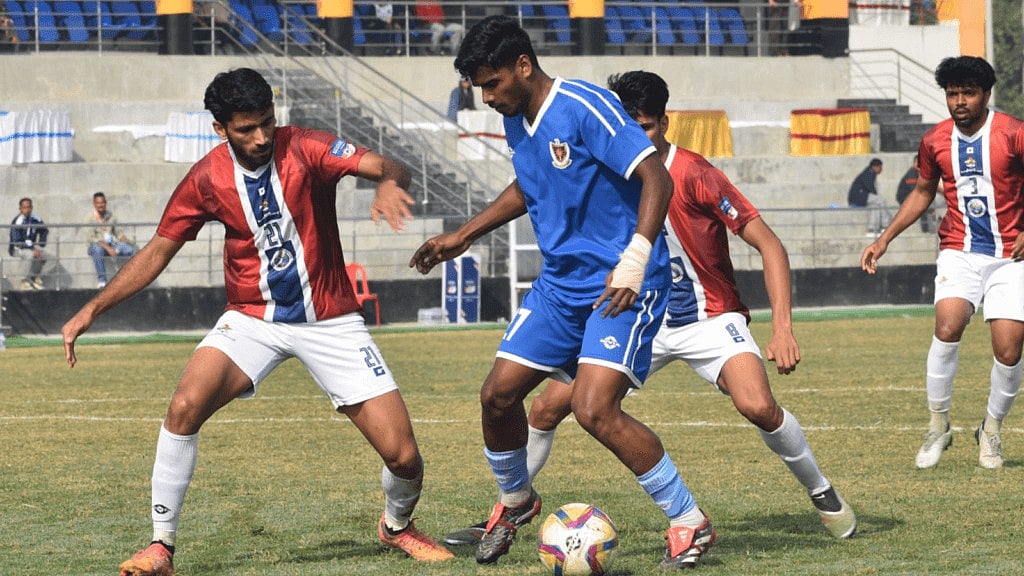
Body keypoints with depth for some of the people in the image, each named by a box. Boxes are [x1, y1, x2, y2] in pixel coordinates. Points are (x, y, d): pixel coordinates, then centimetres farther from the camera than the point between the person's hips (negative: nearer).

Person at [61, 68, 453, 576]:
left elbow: (386, 167, -25)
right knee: (185, 405, -27)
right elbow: (158, 251, 4)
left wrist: (389, 183, -50)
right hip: (253, 319, 1)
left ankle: (397, 525, 27)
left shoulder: (306, 149, -13)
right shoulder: (207, 179, -6)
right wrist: (93, 309, -4)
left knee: (402, 455, -9)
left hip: (330, 321, -1)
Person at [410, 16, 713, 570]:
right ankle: (514, 501, 34)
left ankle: (690, 523, -8)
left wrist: (635, 261, -35)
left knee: (595, 409, -22)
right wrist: (463, 236, 26)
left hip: (621, 285, -8)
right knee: (498, 394, 5)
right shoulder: (517, 122, 6)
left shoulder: (585, 108, -20)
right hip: (561, 280, 8)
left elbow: (656, 177, -25)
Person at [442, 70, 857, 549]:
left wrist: (782, 326, -30)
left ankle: (823, 495, -5)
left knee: (757, 406, -31)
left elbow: (769, 245, -21)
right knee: (548, 405, -4)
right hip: (641, 320, 5)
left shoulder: (693, 175, -21)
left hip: (709, 318, -5)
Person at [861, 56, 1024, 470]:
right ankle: (938, 426, -9)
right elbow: (923, 193, 19)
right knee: (948, 327, -24)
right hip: (959, 252, 2)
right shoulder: (935, 141, 3)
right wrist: (885, 239, 14)